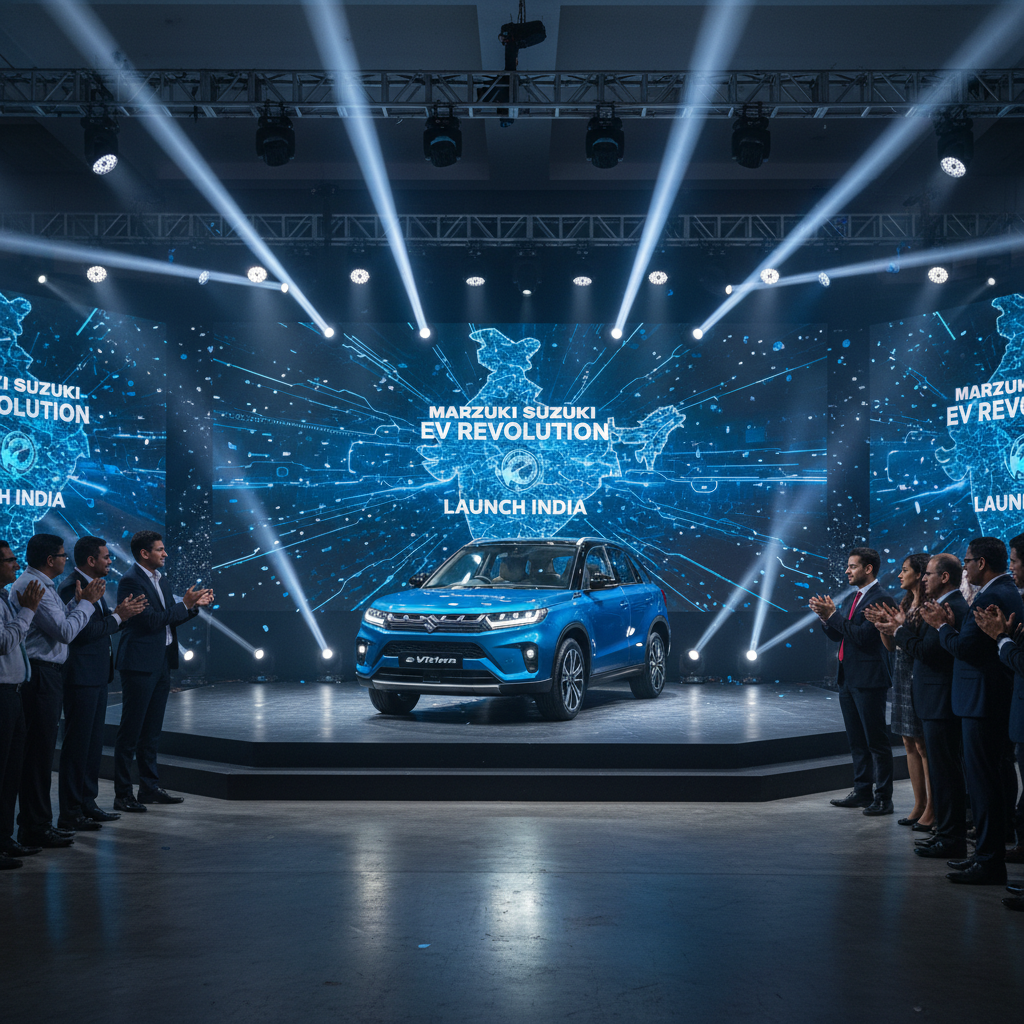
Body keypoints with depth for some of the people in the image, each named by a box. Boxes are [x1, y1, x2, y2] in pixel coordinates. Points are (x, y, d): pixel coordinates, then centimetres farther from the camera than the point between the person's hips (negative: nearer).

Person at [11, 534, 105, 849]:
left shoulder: (38, 584, 18)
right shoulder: (33, 587, -16)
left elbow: (58, 622, 19)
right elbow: (65, 631, -19)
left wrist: (78, 601, 11)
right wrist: (86, 602, -8)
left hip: (45, 675, 11)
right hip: (39, 676, -11)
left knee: (40, 751, 14)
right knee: (38, 752, -6)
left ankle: (37, 821, 22)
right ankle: (35, 828, 0)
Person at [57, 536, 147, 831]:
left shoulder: (93, 586, 15)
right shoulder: (71, 588, -16)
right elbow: (84, 631, -24)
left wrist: (122, 613, 4)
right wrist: (118, 616, -16)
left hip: (97, 676, 10)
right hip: (81, 677, -10)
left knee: (93, 743, 15)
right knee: (76, 744, -5)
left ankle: (87, 804, 23)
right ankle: (70, 812, 1)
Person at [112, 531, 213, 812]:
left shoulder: (160, 580, 15)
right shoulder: (131, 581, -13)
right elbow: (152, 620, -20)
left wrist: (195, 604, 6)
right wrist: (185, 605, -14)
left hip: (161, 663, 9)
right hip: (139, 664, -9)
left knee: (151, 730, 14)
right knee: (130, 731, -3)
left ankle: (150, 788, 21)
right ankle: (123, 794, 2)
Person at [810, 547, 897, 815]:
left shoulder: (881, 600, -13)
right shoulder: (852, 599, 15)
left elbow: (864, 636, -22)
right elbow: (836, 636, 17)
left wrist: (834, 615, -18)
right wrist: (825, 617, -1)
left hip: (868, 680, -9)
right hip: (848, 679, 9)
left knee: (876, 741, -3)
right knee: (857, 740, 15)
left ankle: (884, 798, 3)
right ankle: (862, 792, 24)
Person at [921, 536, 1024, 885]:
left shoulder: (990, 597, -19)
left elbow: (965, 648, -22)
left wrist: (942, 625, -7)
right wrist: (952, 623, 8)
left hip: (983, 701, -11)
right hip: (994, 700, 11)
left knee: (984, 781, -5)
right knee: (982, 780, 17)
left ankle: (990, 863, 1)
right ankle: (986, 853, 25)